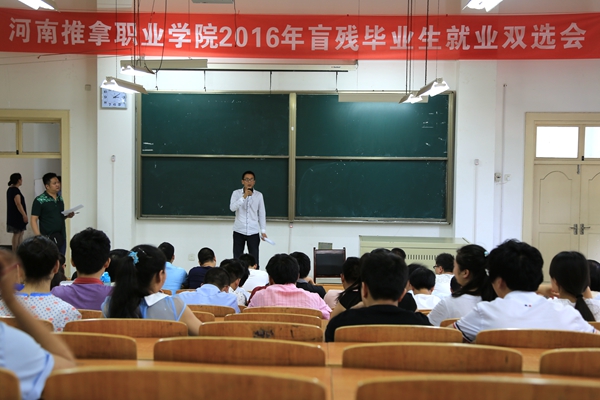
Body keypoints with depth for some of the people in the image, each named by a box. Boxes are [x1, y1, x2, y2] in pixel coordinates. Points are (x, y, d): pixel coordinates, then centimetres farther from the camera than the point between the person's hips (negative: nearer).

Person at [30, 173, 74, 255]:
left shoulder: (60, 198, 12)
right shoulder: (40, 201, -8)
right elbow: (34, 220, -8)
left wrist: (68, 215, 2)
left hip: (61, 238, 6)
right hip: (48, 238, -6)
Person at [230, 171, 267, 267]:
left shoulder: (259, 195, 1)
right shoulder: (236, 193, -2)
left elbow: (262, 214, 5)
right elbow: (232, 208, -17)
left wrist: (263, 231, 1)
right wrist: (244, 197, -25)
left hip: (253, 232, 0)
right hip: (239, 231, 0)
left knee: (254, 259, 4)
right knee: (237, 258, 7)